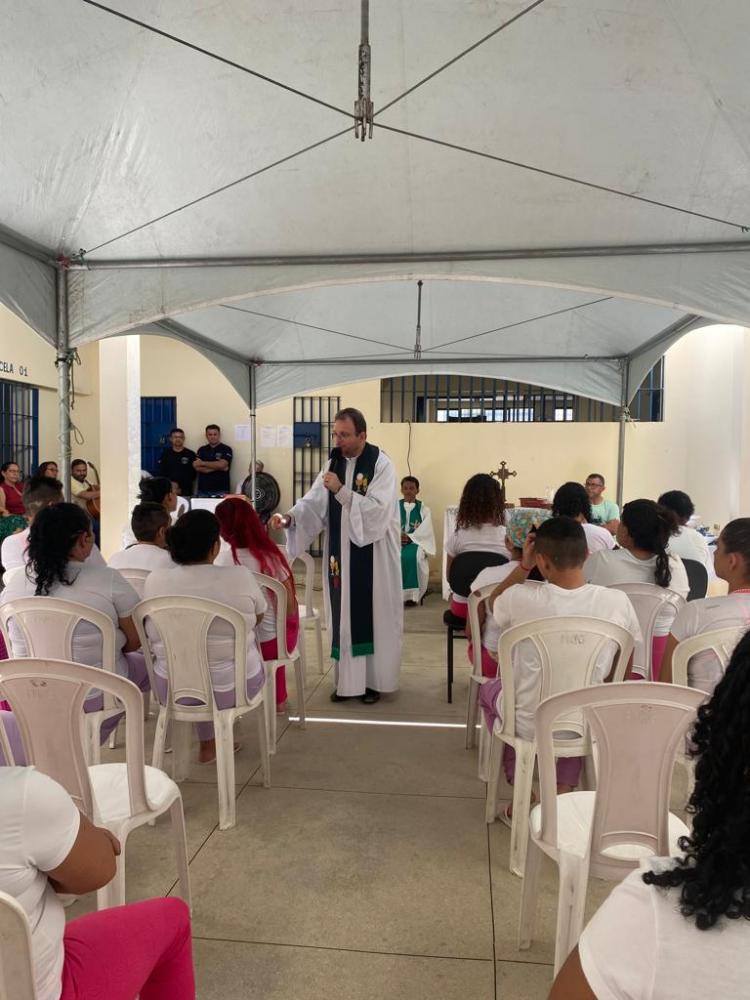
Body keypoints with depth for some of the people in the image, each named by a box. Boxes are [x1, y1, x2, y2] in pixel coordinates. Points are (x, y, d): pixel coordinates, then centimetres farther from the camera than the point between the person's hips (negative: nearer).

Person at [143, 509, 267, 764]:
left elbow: (153, 634, 6)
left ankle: (208, 744, 39)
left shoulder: (154, 580, -11)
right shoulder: (240, 576, -16)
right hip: (233, 689, -2)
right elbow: (258, 617, 4)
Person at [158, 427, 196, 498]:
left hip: (185, 492, -1)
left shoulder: (191, 455, 2)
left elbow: (193, 474, 0)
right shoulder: (165, 454, 8)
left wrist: (182, 488, -8)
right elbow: (161, 473, 6)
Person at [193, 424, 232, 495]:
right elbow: (197, 467, -1)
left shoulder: (226, 449, 1)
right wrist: (217, 467, -10)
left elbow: (222, 465, -15)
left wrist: (203, 463, -4)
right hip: (203, 490, 3)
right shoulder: (202, 450, 12)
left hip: (221, 490, -3)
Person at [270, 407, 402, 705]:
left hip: (373, 553, -5)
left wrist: (342, 491, -25)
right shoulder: (334, 463, 6)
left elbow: (378, 509, -20)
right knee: (344, 613, 8)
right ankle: (348, 679, 19)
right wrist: (289, 518, -20)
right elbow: (314, 502, -3)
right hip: (342, 552, 5)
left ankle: (373, 679, 16)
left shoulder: (381, 464, -10)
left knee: (372, 614, 4)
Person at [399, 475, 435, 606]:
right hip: (396, 541, 1)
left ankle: (412, 594, -31)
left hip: (416, 541, -1)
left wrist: (409, 537, -18)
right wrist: (398, 535, -19)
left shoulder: (424, 509, 10)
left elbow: (425, 531, -3)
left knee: (413, 556, -35)